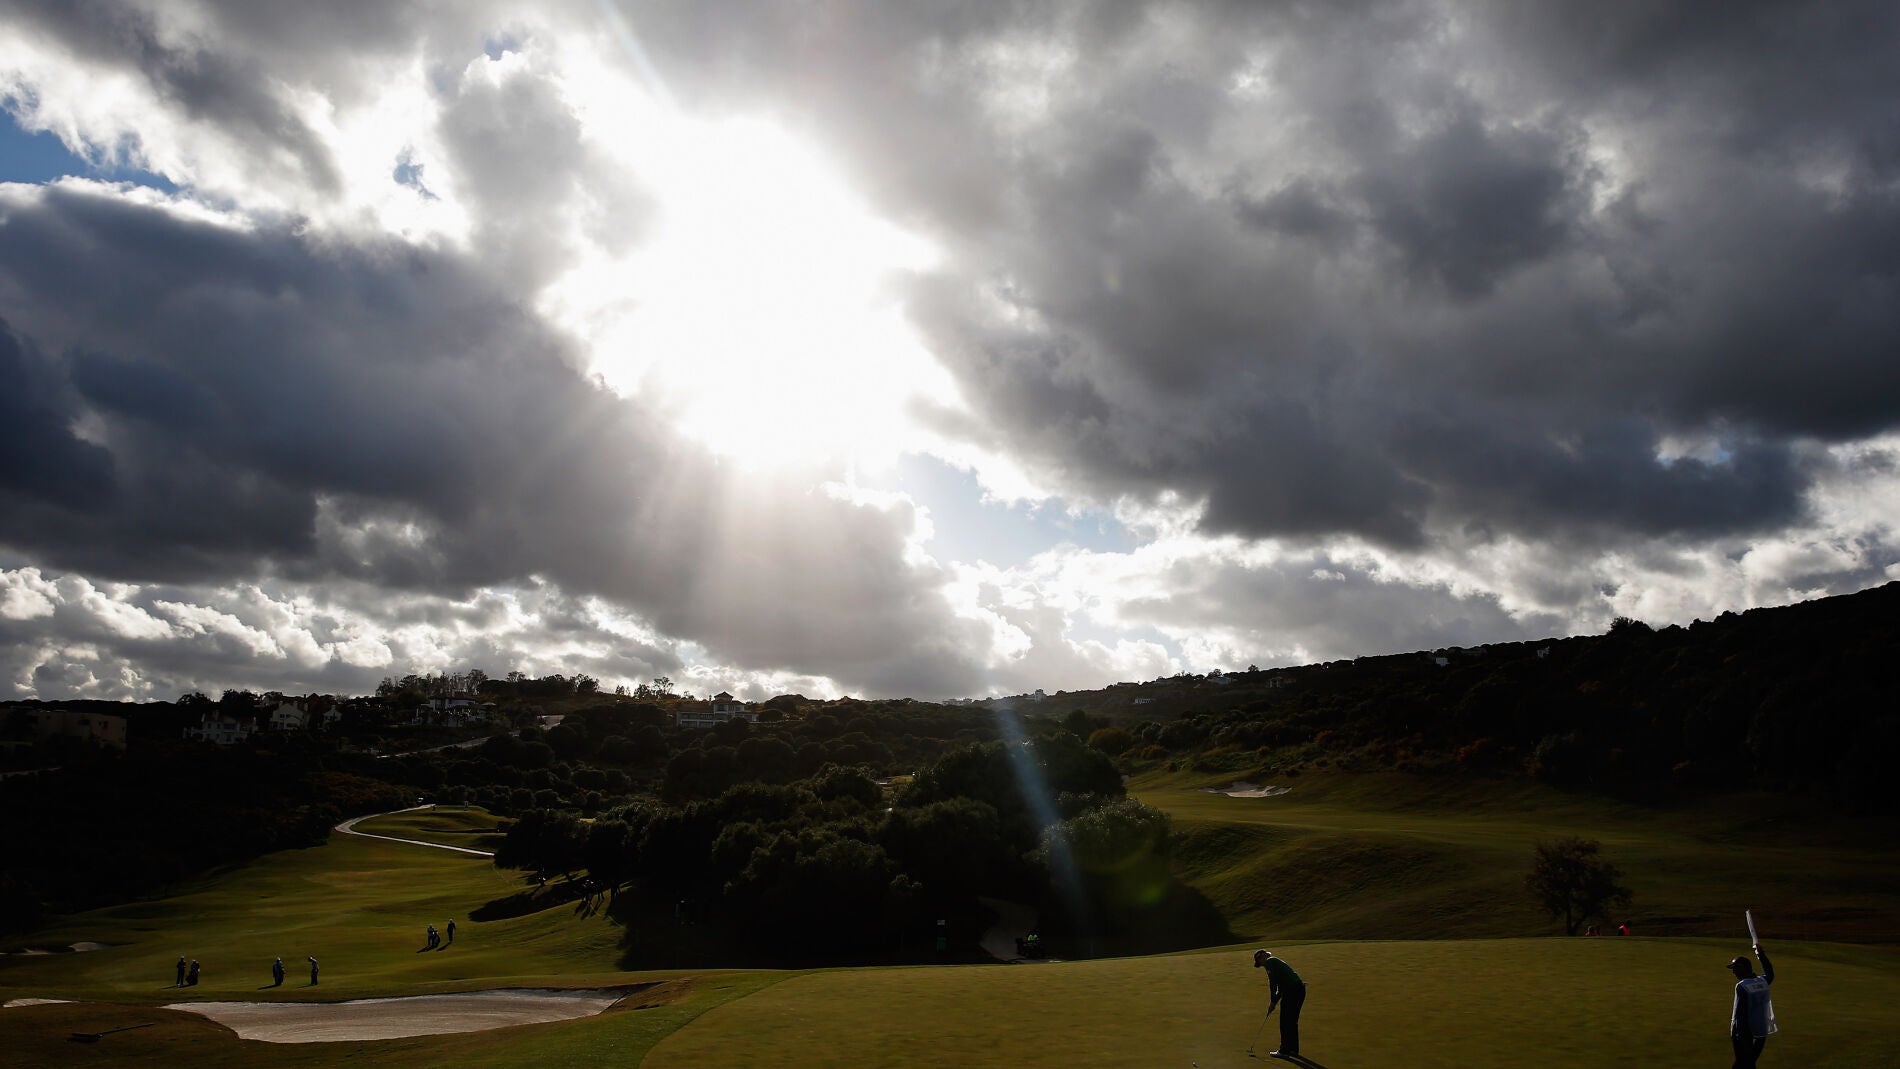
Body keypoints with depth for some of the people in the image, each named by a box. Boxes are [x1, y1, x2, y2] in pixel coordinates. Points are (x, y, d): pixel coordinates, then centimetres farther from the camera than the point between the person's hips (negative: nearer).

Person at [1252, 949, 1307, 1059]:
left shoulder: (1269, 962, 0)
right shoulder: (1276, 962, 28)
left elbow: (1273, 982, -11)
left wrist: (1272, 1001, -5)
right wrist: (1274, 1002, 23)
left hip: (1292, 991, -9)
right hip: (1300, 989, 9)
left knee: (1285, 1023, 0)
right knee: (1292, 1022, 17)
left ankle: (1284, 1051, 4)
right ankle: (1294, 1049, 22)